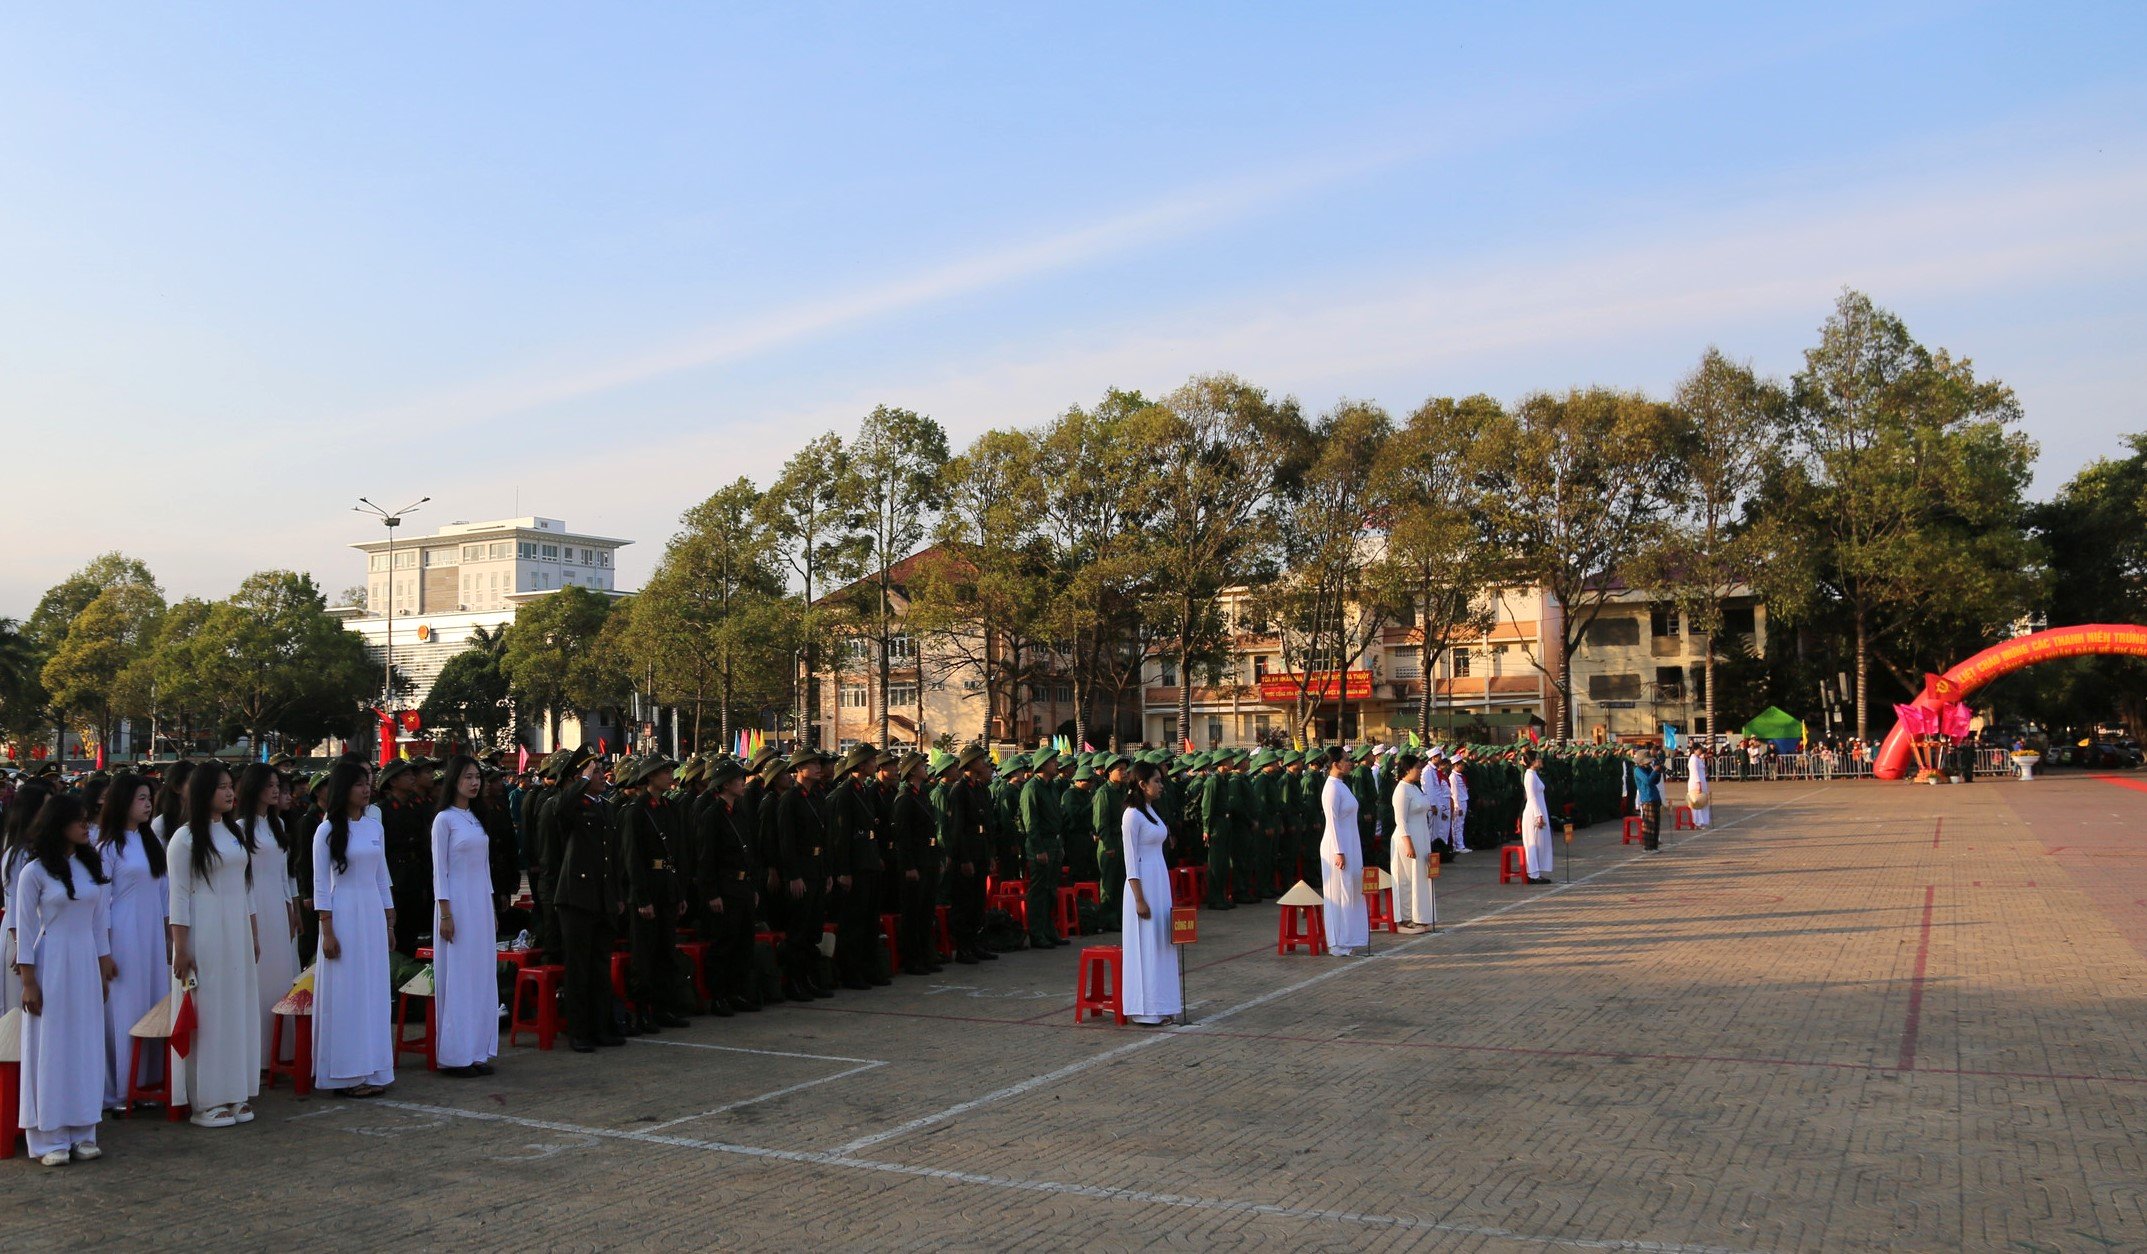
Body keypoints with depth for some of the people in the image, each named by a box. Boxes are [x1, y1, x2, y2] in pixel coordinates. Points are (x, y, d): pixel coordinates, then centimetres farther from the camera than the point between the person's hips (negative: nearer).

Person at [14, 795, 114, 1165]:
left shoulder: (92, 866, 7)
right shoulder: (35, 872, -6)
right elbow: (26, 928, -5)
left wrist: (104, 966, 10)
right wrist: (28, 981, -8)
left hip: (87, 965, 5)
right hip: (51, 965, -4)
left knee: (86, 1048, 7)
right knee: (51, 1048, 0)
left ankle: (82, 1134, 15)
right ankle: (51, 1139, 8)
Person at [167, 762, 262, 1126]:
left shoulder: (234, 833, 12)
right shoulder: (186, 838, -7)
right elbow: (178, 895, -9)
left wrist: (253, 936, 16)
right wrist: (180, 949, -12)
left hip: (237, 932, 6)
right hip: (203, 934, -6)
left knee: (239, 1009, 8)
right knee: (208, 1012, -2)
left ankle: (236, 1094, 16)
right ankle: (206, 1100, 6)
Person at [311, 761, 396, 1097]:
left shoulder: (375, 826, 10)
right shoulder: (327, 830, -4)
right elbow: (321, 884, -5)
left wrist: (389, 921, 13)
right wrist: (327, 931, -9)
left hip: (374, 916, 5)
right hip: (343, 915, -5)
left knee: (374, 993, 7)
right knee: (345, 995, -2)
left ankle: (371, 1070, 15)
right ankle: (345, 1074, 6)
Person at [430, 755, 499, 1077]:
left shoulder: (476, 819, 13)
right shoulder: (444, 819, -7)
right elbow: (439, 870, -10)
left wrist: (491, 907, 15)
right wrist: (445, 914, -14)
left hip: (481, 904, 7)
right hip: (457, 903, -7)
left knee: (482, 977, 8)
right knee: (457, 978, -3)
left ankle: (477, 1051, 14)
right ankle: (455, 1055, 4)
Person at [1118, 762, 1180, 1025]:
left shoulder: (1150, 811, 13)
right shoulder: (1132, 815, -14)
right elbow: (1131, 861, -15)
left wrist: (1161, 891, 18)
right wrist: (1139, 899, -18)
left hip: (1160, 882, 9)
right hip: (1144, 884, -9)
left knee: (1160, 943, 12)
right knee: (1145, 946, -3)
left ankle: (1160, 1003, 20)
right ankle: (1145, 1009, 3)